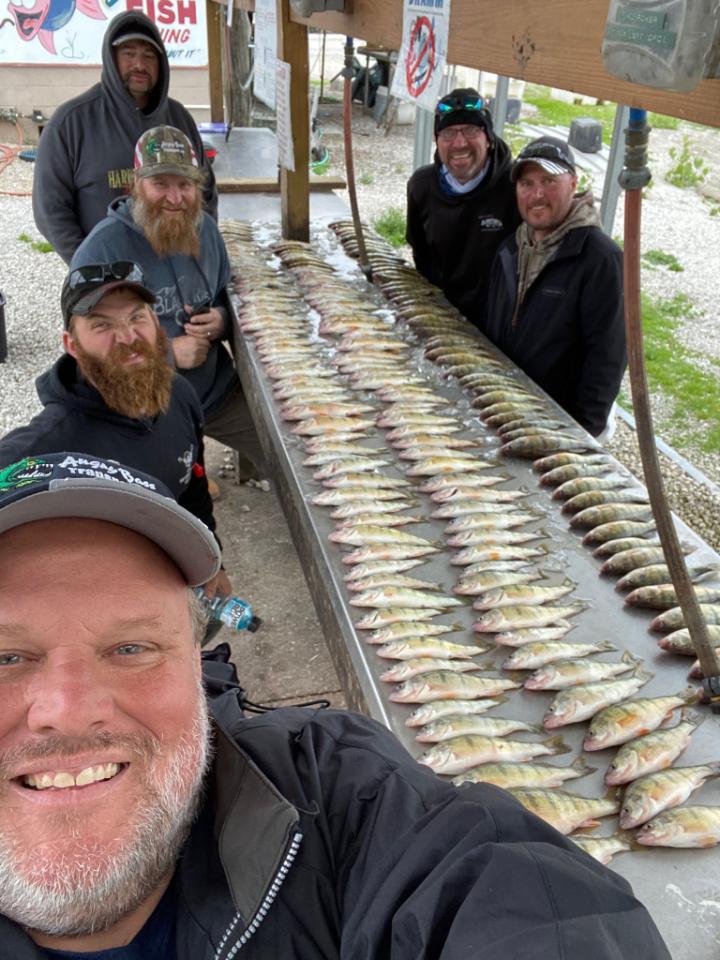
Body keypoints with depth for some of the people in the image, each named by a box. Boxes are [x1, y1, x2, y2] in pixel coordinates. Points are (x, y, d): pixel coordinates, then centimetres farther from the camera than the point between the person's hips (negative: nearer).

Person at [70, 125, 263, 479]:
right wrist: (167, 353, -24)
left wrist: (221, 321, -10)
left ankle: (250, 466, 31)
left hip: (218, 392, 5)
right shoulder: (102, 248, -15)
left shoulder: (205, 229, 3)